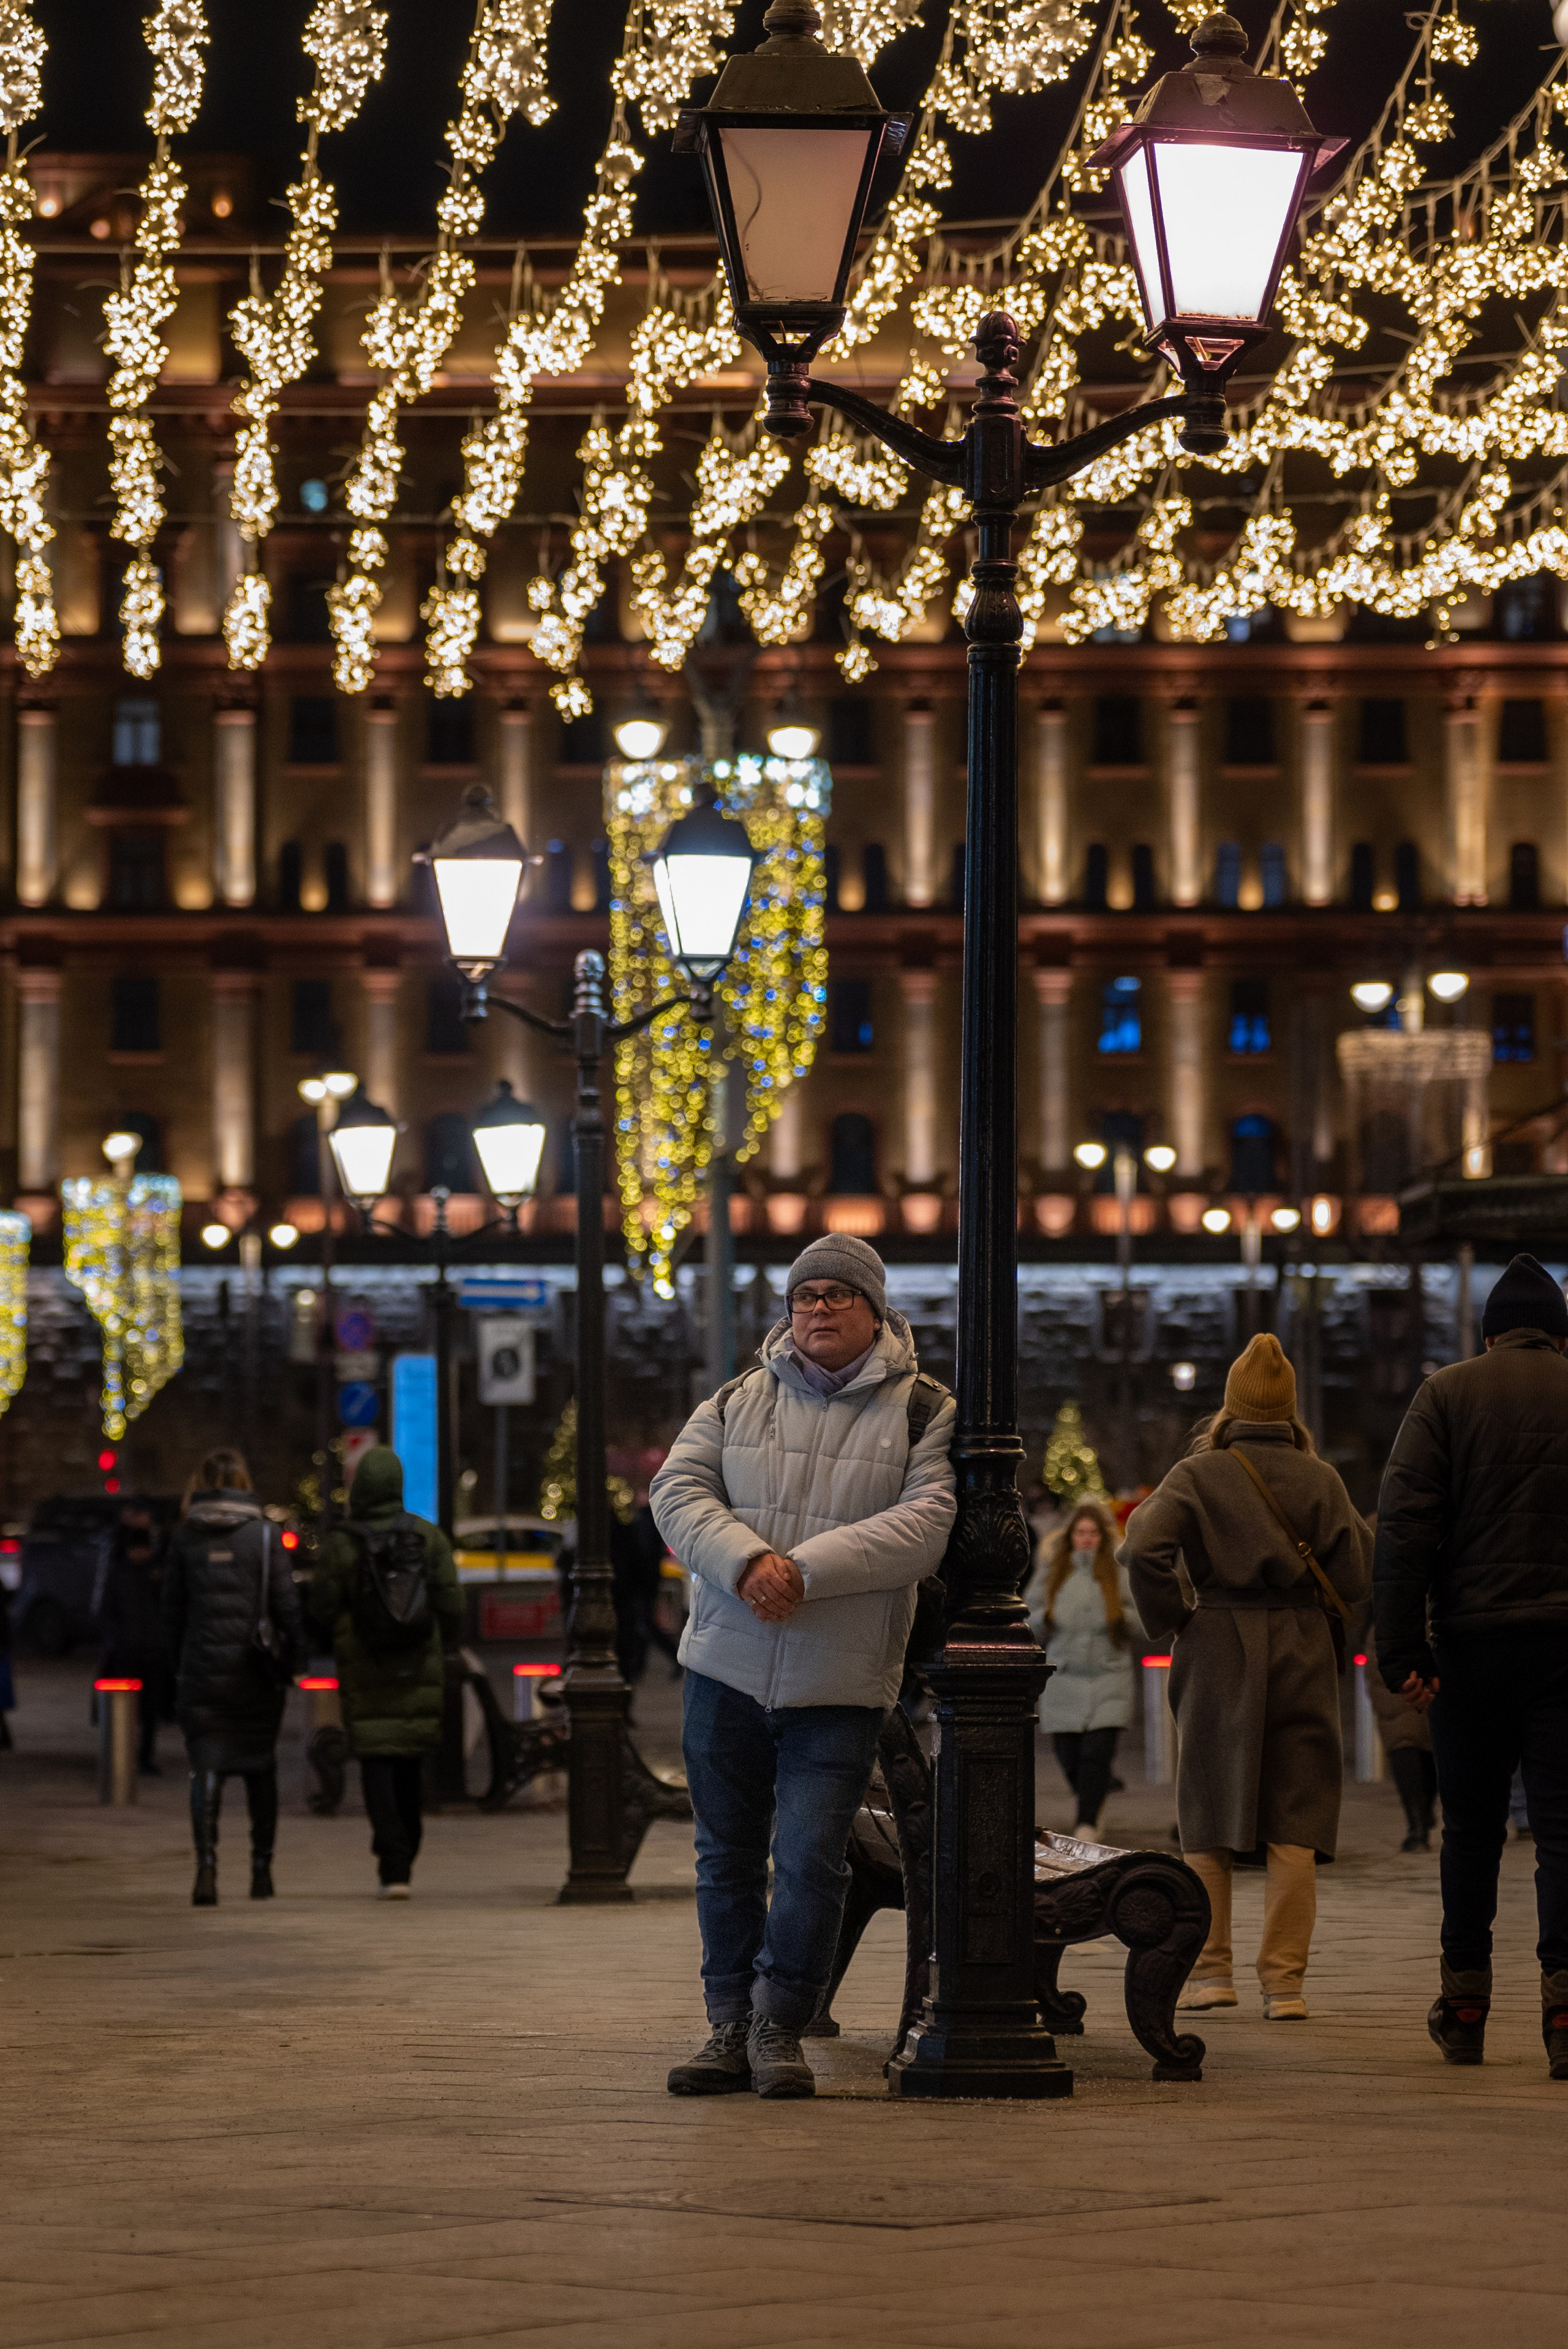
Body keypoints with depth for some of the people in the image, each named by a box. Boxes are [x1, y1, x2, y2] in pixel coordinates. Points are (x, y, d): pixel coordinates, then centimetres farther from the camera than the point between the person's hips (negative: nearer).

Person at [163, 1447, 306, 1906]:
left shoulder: (186, 1536, 1)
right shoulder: (264, 1536, -3)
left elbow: (172, 1607, 5)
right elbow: (286, 1605, -5)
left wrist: (179, 1664, 12)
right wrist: (293, 1658, 3)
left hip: (202, 1667, 0)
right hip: (256, 1670, 0)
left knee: (207, 1767, -2)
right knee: (260, 1767, 14)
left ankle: (206, 1863, -21)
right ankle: (261, 1869, 19)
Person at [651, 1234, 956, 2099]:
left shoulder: (923, 1413, 1)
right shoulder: (736, 1404, 10)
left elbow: (925, 1524, -12)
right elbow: (678, 1492, 0)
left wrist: (804, 1569, -21)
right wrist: (747, 1562, -19)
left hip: (841, 1686, -3)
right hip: (726, 1669, 3)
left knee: (810, 1859, -8)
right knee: (727, 1857, 9)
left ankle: (778, 2029, 6)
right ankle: (730, 2031, 19)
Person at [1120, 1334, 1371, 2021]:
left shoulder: (1197, 1475, -2)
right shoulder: (1319, 1480, 2)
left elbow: (1144, 1551, -16)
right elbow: (1357, 1576, -1)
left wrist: (1170, 1622, -2)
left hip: (1217, 1654, -1)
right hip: (1302, 1651, 1)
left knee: (1210, 1823, 10)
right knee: (1295, 1826, 2)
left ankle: (1210, 1970, 11)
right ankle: (1283, 1981, -2)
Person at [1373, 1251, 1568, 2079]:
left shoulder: (1446, 1395, 4)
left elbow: (1403, 1527, -4)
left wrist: (1402, 1649, -5)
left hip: (1473, 1638, 0)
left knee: (1471, 1825, 13)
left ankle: (1464, 2005, 19)